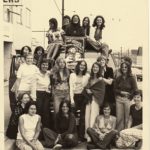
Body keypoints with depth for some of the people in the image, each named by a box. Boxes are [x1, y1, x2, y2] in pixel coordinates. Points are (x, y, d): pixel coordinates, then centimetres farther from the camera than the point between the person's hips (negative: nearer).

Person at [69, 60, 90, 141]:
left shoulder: (87, 75, 7)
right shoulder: (73, 75, 4)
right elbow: (71, 87, -1)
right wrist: (72, 99, -8)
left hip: (83, 97, 1)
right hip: (75, 96, -1)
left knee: (83, 117, 2)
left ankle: (81, 136, 9)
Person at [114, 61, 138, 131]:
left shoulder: (132, 78, -1)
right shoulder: (118, 78, 10)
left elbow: (135, 90, -3)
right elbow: (115, 89, 9)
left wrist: (128, 94, -11)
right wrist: (121, 92, -6)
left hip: (128, 99, -3)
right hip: (119, 99, 3)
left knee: (127, 117, -4)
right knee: (119, 117, 4)